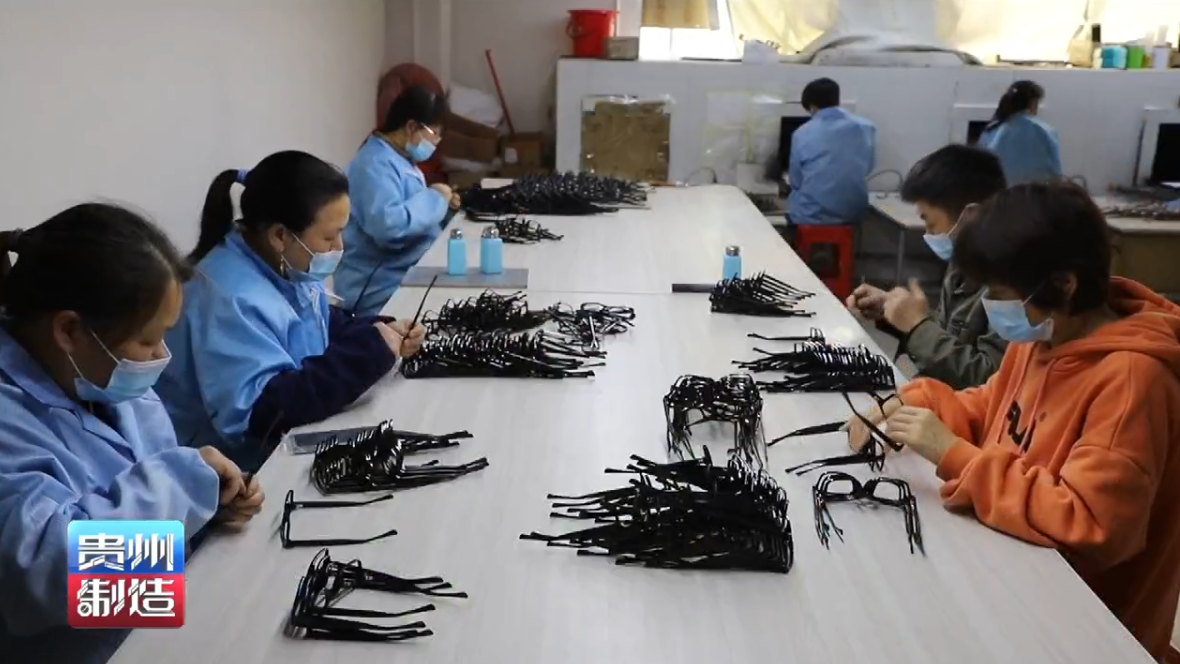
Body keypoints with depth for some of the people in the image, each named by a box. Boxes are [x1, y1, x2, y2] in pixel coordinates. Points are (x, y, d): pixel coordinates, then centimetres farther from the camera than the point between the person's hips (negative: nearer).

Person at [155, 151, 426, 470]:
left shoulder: (287, 265, 0)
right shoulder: (231, 300, -28)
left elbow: (322, 327, 17)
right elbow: (261, 411, -34)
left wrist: (380, 332, -3)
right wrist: (369, 353, -30)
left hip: (285, 443, 9)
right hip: (238, 466, -8)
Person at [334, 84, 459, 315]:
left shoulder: (396, 158, 15)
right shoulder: (377, 165, -18)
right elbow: (388, 226, -33)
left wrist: (441, 204, 6)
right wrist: (434, 198, -20)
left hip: (409, 276, 11)